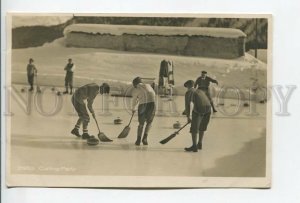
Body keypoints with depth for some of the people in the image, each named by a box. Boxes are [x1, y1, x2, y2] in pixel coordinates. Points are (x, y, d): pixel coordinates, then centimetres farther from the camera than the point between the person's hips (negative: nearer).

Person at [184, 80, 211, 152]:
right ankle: (199, 144, 30)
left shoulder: (188, 92, 14)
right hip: (208, 108, 6)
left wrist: (188, 117, 17)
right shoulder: (201, 91, 32)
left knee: (194, 128, 3)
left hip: (198, 108, -6)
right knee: (202, 127, 21)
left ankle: (194, 146, 1)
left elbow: (187, 105, 9)